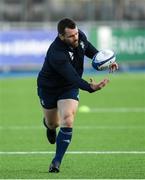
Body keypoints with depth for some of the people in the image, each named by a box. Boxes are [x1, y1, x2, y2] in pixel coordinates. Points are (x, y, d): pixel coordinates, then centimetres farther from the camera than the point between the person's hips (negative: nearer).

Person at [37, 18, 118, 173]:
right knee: (53, 123, 16)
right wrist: (90, 87, -59)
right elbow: (73, 77, -45)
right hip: (48, 88, -3)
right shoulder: (56, 54, -39)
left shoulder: (80, 36, -18)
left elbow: (90, 50, 7)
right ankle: (48, 125, 58)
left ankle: (56, 162, -13)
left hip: (69, 88, 3)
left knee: (67, 120, -19)